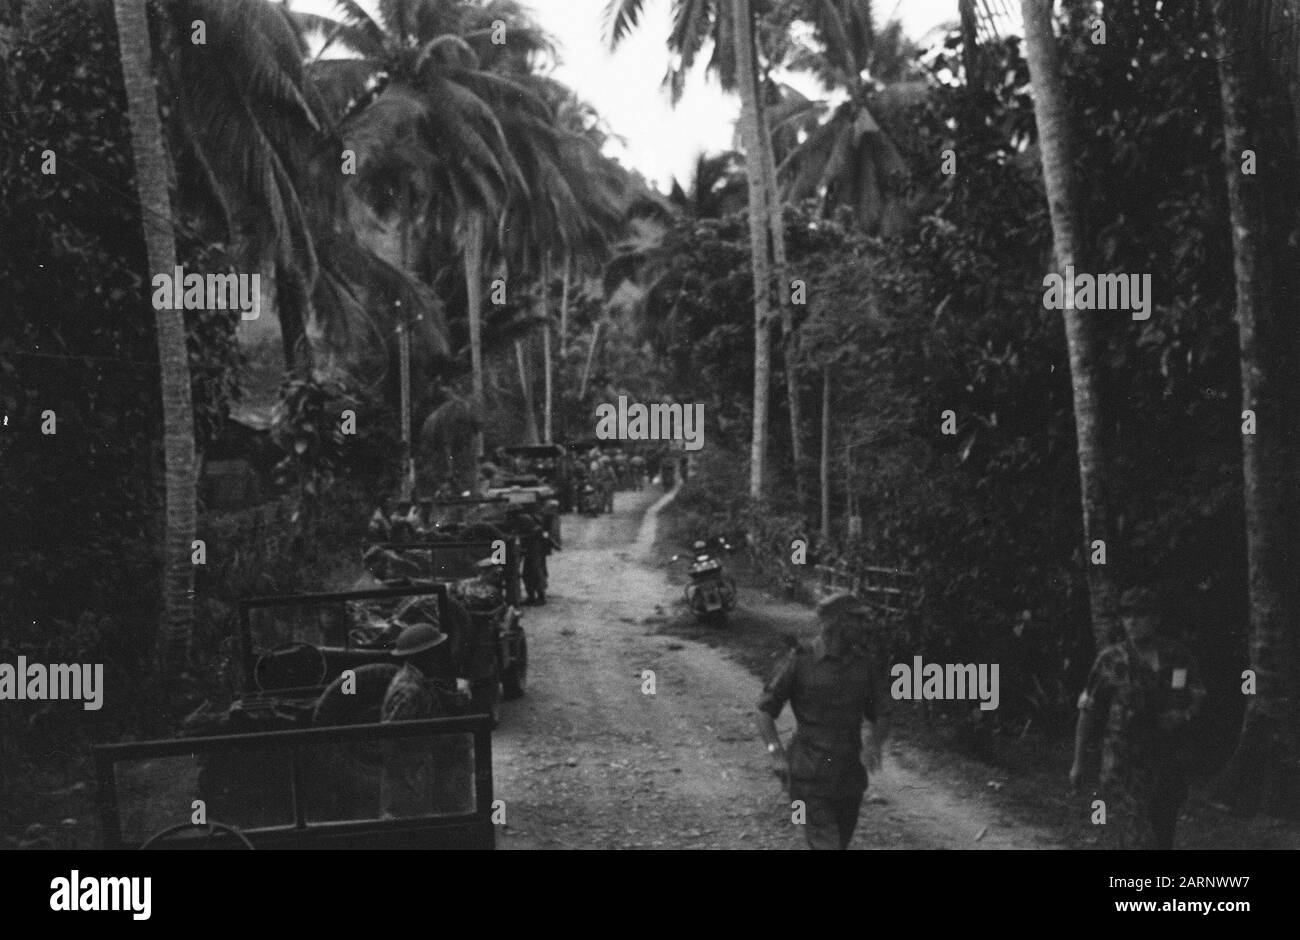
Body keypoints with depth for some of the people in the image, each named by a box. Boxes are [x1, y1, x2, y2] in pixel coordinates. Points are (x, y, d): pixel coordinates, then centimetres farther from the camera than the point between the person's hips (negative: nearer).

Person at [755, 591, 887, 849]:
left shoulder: (862, 664, 4)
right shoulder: (799, 663, -8)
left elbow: (878, 716, 14)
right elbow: (765, 711, -1)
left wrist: (873, 742, -8)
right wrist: (776, 752, -16)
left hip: (850, 778, 5)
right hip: (810, 778, -5)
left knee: (841, 843, 14)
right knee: (825, 844, -14)